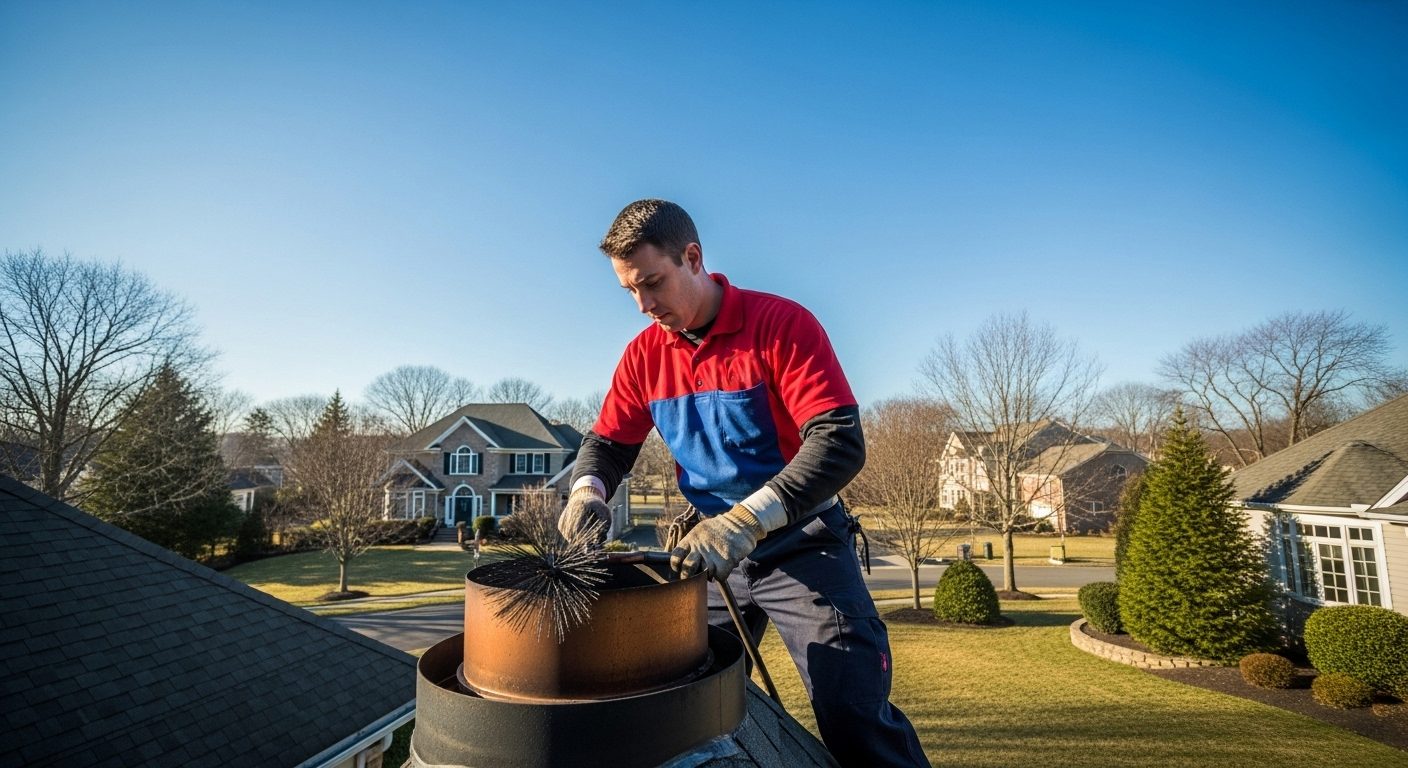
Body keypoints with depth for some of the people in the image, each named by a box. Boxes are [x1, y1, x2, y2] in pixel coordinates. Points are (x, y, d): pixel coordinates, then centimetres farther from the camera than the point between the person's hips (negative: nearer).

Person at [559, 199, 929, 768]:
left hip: (800, 544, -5)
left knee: (856, 720, -7)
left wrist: (746, 520, -38)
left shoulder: (782, 324, -18)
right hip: (712, 549, 5)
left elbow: (840, 444, -26)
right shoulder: (644, 354, -1)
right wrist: (587, 490, -16)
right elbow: (606, 442, 8)